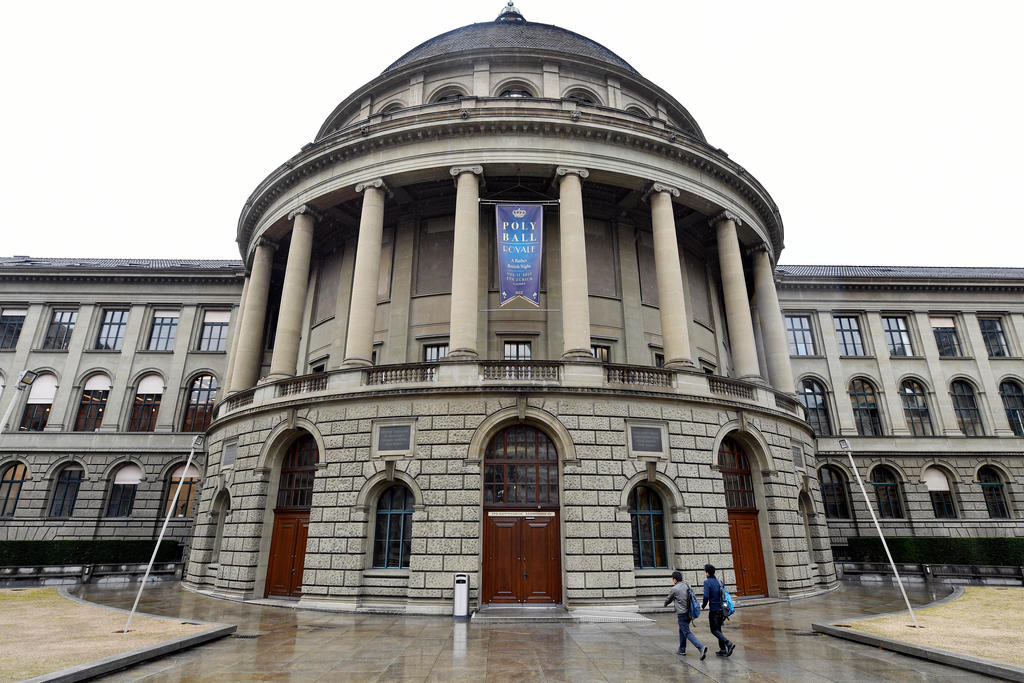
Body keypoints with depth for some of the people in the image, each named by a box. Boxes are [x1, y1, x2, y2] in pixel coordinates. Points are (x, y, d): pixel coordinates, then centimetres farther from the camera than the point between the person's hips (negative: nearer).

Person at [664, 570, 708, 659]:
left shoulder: (674, 589, -10)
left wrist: (665, 604, 28)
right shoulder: (688, 585, 6)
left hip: (682, 614, -8)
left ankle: (701, 647, -22)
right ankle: (682, 650, 30)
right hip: (689, 612, 8)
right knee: (682, 630, 22)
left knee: (687, 633, -5)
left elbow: (668, 600, 5)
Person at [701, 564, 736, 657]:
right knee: (718, 629, 18)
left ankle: (729, 643, -14)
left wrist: (703, 605, -6)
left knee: (714, 630, 2)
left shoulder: (707, 582, -15)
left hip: (713, 610, -7)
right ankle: (723, 650, 18)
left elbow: (706, 596, -22)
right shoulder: (719, 581, 7)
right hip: (721, 608, 7)